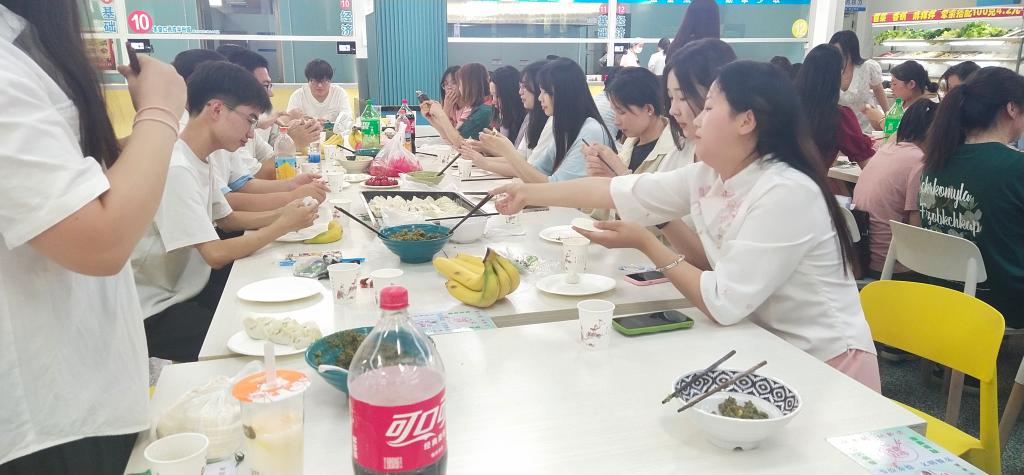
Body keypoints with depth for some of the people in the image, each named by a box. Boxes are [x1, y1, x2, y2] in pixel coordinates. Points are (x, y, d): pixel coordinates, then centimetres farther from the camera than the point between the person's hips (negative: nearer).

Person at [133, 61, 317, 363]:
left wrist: (281, 214, 0)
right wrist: (283, 226, -14)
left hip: (190, 289, 8)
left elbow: (227, 218, 16)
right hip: (157, 313, -8)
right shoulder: (175, 168, -24)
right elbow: (217, 254, -25)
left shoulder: (202, 159, 4)